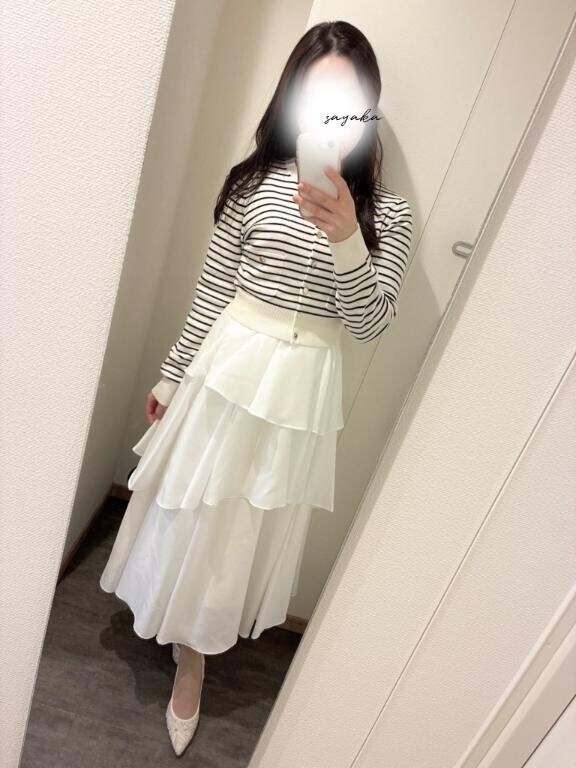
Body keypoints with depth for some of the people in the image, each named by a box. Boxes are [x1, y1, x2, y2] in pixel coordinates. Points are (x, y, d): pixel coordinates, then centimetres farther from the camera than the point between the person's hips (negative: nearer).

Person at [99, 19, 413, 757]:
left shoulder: (386, 212, -3)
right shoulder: (257, 181, -3)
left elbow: (369, 324, -11)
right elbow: (212, 288, 1)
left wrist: (345, 238, -27)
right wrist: (172, 373, 6)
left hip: (302, 390, 0)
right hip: (227, 367, 1)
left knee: (242, 529, 15)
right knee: (189, 511, 15)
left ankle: (192, 657, 42)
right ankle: (169, 622, 48)